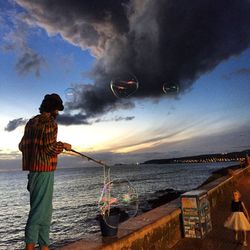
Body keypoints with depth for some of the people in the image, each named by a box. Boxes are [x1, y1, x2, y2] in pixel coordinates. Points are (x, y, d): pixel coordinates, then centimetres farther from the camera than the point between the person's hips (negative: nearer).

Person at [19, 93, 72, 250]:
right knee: (40, 209, -2)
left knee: (45, 209, 16)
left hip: (33, 170, 9)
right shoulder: (50, 123, -12)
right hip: (44, 170, -9)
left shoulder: (31, 122, 13)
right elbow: (50, 148, -20)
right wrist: (63, 145, -4)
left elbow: (22, 145, 16)